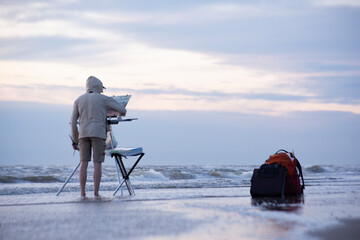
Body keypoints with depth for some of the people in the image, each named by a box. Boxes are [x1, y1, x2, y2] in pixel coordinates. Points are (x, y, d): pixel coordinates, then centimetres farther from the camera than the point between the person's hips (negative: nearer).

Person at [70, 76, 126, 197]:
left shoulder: (79, 100, 14)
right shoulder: (103, 99, 5)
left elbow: (73, 122, 10)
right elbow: (122, 109, 8)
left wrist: (75, 140, 15)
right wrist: (121, 114, 34)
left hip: (83, 134, 3)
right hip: (98, 133, -3)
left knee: (84, 163, 2)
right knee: (97, 163, -1)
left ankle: (82, 192, -3)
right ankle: (96, 193, -3)